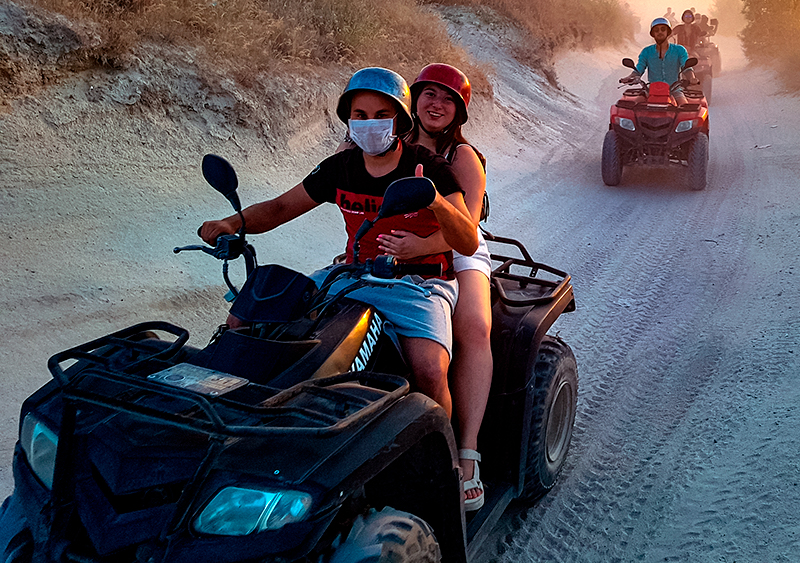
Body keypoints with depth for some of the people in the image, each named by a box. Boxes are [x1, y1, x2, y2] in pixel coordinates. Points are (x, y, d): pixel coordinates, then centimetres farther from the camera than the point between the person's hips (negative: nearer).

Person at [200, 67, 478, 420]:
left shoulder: (431, 169, -9)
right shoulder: (339, 168, 4)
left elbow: (468, 244, -16)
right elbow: (280, 208, 10)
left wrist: (437, 202, -36)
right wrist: (232, 223, -9)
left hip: (418, 283, -4)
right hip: (354, 273, 5)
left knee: (429, 373, -33)